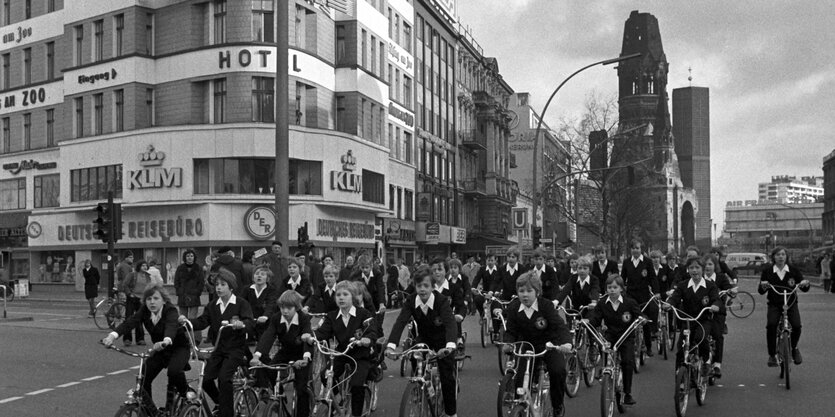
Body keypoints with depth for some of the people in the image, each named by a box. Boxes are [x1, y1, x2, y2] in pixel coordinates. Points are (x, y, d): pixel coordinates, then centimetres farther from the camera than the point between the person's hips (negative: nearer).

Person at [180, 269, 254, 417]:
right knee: (206, 380, -8)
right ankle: (220, 402, 21)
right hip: (218, 349, 5)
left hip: (235, 349, -5)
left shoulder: (242, 304, -4)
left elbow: (249, 322, -19)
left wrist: (241, 324, -42)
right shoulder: (212, 306, 10)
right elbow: (201, 322, -2)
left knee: (223, 378, -22)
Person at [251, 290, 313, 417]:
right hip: (284, 353, 3)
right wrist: (256, 356, -45)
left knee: (302, 387, -16)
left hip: (301, 355, -3)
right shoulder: (276, 318, -14)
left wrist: (305, 358, -58)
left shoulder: (304, 319, -24)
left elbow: (308, 339, -38)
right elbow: (267, 337, -27)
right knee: (263, 372, -20)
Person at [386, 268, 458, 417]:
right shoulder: (411, 301, -20)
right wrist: (391, 345, -48)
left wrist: (449, 346, -62)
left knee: (447, 376, -9)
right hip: (423, 338, 3)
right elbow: (400, 322, -31)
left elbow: (450, 323, -43)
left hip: (442, 339, -3)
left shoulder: (441, 300, -29)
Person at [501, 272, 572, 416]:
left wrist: (566, 343, -44)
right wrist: (507, 344, -28)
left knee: (558, 371, -24)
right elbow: (511, 331, -5)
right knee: (519, 377, -12)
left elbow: (560, 326, -25)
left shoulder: (546, 305, -18)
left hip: (549, 345, -2)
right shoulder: (513, 308, -10)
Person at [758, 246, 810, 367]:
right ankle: (772, 355, -8)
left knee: (797, 326, -21)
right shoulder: (767, 271, -1)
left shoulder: (793, 270, 1)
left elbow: (804, 289, 4)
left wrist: (805, 284, -19)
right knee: (771, 325, -26)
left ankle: (793, 349, 12)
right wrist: (763, 286, -24)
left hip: (791, 304, 1)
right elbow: (761, 291, -1)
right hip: (774, 304, -1)